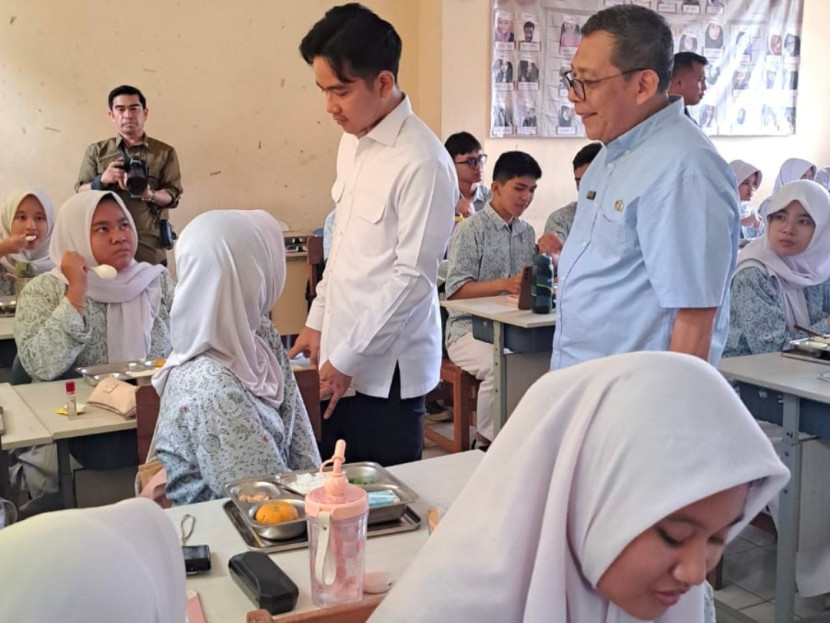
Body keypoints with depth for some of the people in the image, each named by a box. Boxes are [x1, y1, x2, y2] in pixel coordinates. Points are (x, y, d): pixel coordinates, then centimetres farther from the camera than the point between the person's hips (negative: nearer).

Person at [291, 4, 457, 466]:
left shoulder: (423, 163, -19)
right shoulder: (352, 142, 6)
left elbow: (413, 277, -19)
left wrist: (346, 359, -15)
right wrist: (318, 321, 14)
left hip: (387, 367, -7)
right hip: (341, 357, 7)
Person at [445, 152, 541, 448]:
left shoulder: (527, 231, 16)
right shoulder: (471, 229, -4)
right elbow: (455, 290, -12)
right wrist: (504, 285, -24)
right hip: (470, 327, -5)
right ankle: (488, 443, -13)